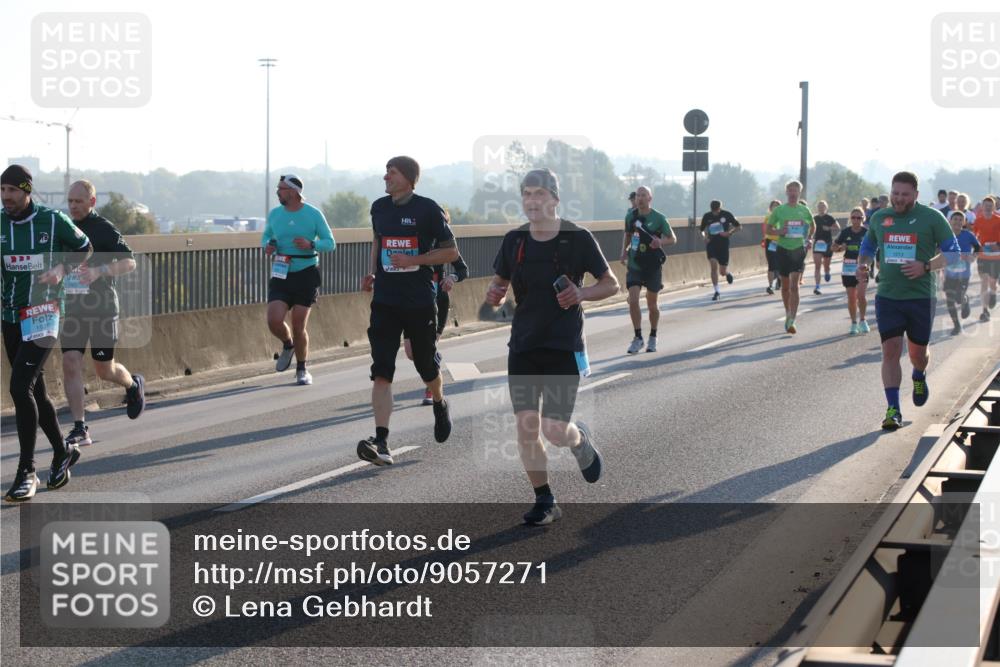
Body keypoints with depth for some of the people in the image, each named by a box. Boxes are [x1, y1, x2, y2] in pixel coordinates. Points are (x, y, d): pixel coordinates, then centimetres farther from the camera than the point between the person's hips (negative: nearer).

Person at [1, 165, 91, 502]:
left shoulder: (53, 220, -7)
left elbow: (83, 247, 9)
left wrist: (62, 269, -8)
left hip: (43, 314, -5)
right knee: (34, 390, 14)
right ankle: (62, 452, 35)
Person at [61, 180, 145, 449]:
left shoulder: (105, 229, -8)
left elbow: (129, 262, -13)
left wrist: (99, 271, -27)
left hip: (102, 309, -4)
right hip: (72, 309, 4)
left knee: (104, 369, 6)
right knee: (70, 363, -9)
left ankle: (133, 385, 41)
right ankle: (80, 429, -7)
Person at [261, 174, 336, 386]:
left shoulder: (314, 214, -5)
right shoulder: (274, 214, 4)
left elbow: (330, 243, -1)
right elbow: (266, 236, 19)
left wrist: (311, 245, -21)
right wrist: (267, 245, -5)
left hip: (306, 275, -2)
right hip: (281, 275, 2)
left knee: (299, 326, -2)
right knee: (274, 320, -15)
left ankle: (302, 370, 18)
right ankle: (287, 345, 20)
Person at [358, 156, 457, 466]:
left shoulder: (428, 209, -8)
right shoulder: (379, 208, 7)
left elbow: (451, 251, -5)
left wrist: (413, 260, -16)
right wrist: (373, 272, 11)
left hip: (420, 301, -3)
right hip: (385, 300, 3)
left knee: (427, 365, 14)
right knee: (381, 371, -11)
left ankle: (439, 405, 49)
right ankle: (381, 443, -18)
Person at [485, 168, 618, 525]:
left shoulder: (578, 239, -6)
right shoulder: (514, 241, 3)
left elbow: (611, 284, 2)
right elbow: (499, 284, 15)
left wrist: (581, 293, -17)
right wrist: (493, 294, -9)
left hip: (564, 346, -3)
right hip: (523, 345, 3)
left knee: (555, 431, -9)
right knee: (526, 427, -2)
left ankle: (581, 439, 28)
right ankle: (544, 501, 14)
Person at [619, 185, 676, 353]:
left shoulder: (658, 218, -7)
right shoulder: (631, 216, 2)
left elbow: (673, 238, 0)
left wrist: (660, 241, -21)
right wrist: (624, 251, 2)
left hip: (653, 266, -2)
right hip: (634, 265, 2)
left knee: (652, 304, 8)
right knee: (633, 301, -12)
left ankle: (652, 338, 26)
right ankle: (638, 338, -1)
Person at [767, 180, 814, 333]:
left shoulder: (804, 210, 4)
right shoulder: (779, 210, 1)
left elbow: (812, 226, 20)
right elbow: (769, 227, 7)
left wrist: (809, 239, 3)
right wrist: (778, 232, -13)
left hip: (799, 248, -1)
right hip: (783, 249, 1)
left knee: (794, 285, -12)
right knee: (785, 285, 10)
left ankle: (791, 321, -15)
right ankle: (788, 314, 30)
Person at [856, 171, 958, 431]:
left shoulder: (932, 218, -4)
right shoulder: (879, 218, 6)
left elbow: (953, 252, -2)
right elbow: (867, 245, 24)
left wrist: (926, 266, -18)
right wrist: (861, 265, 3)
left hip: (921, 296, -2)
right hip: (887, 296, 2)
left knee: (918, 352, 10)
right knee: (890, 350, -9)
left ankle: (919, 377, 47)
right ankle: (893, 410, -7)